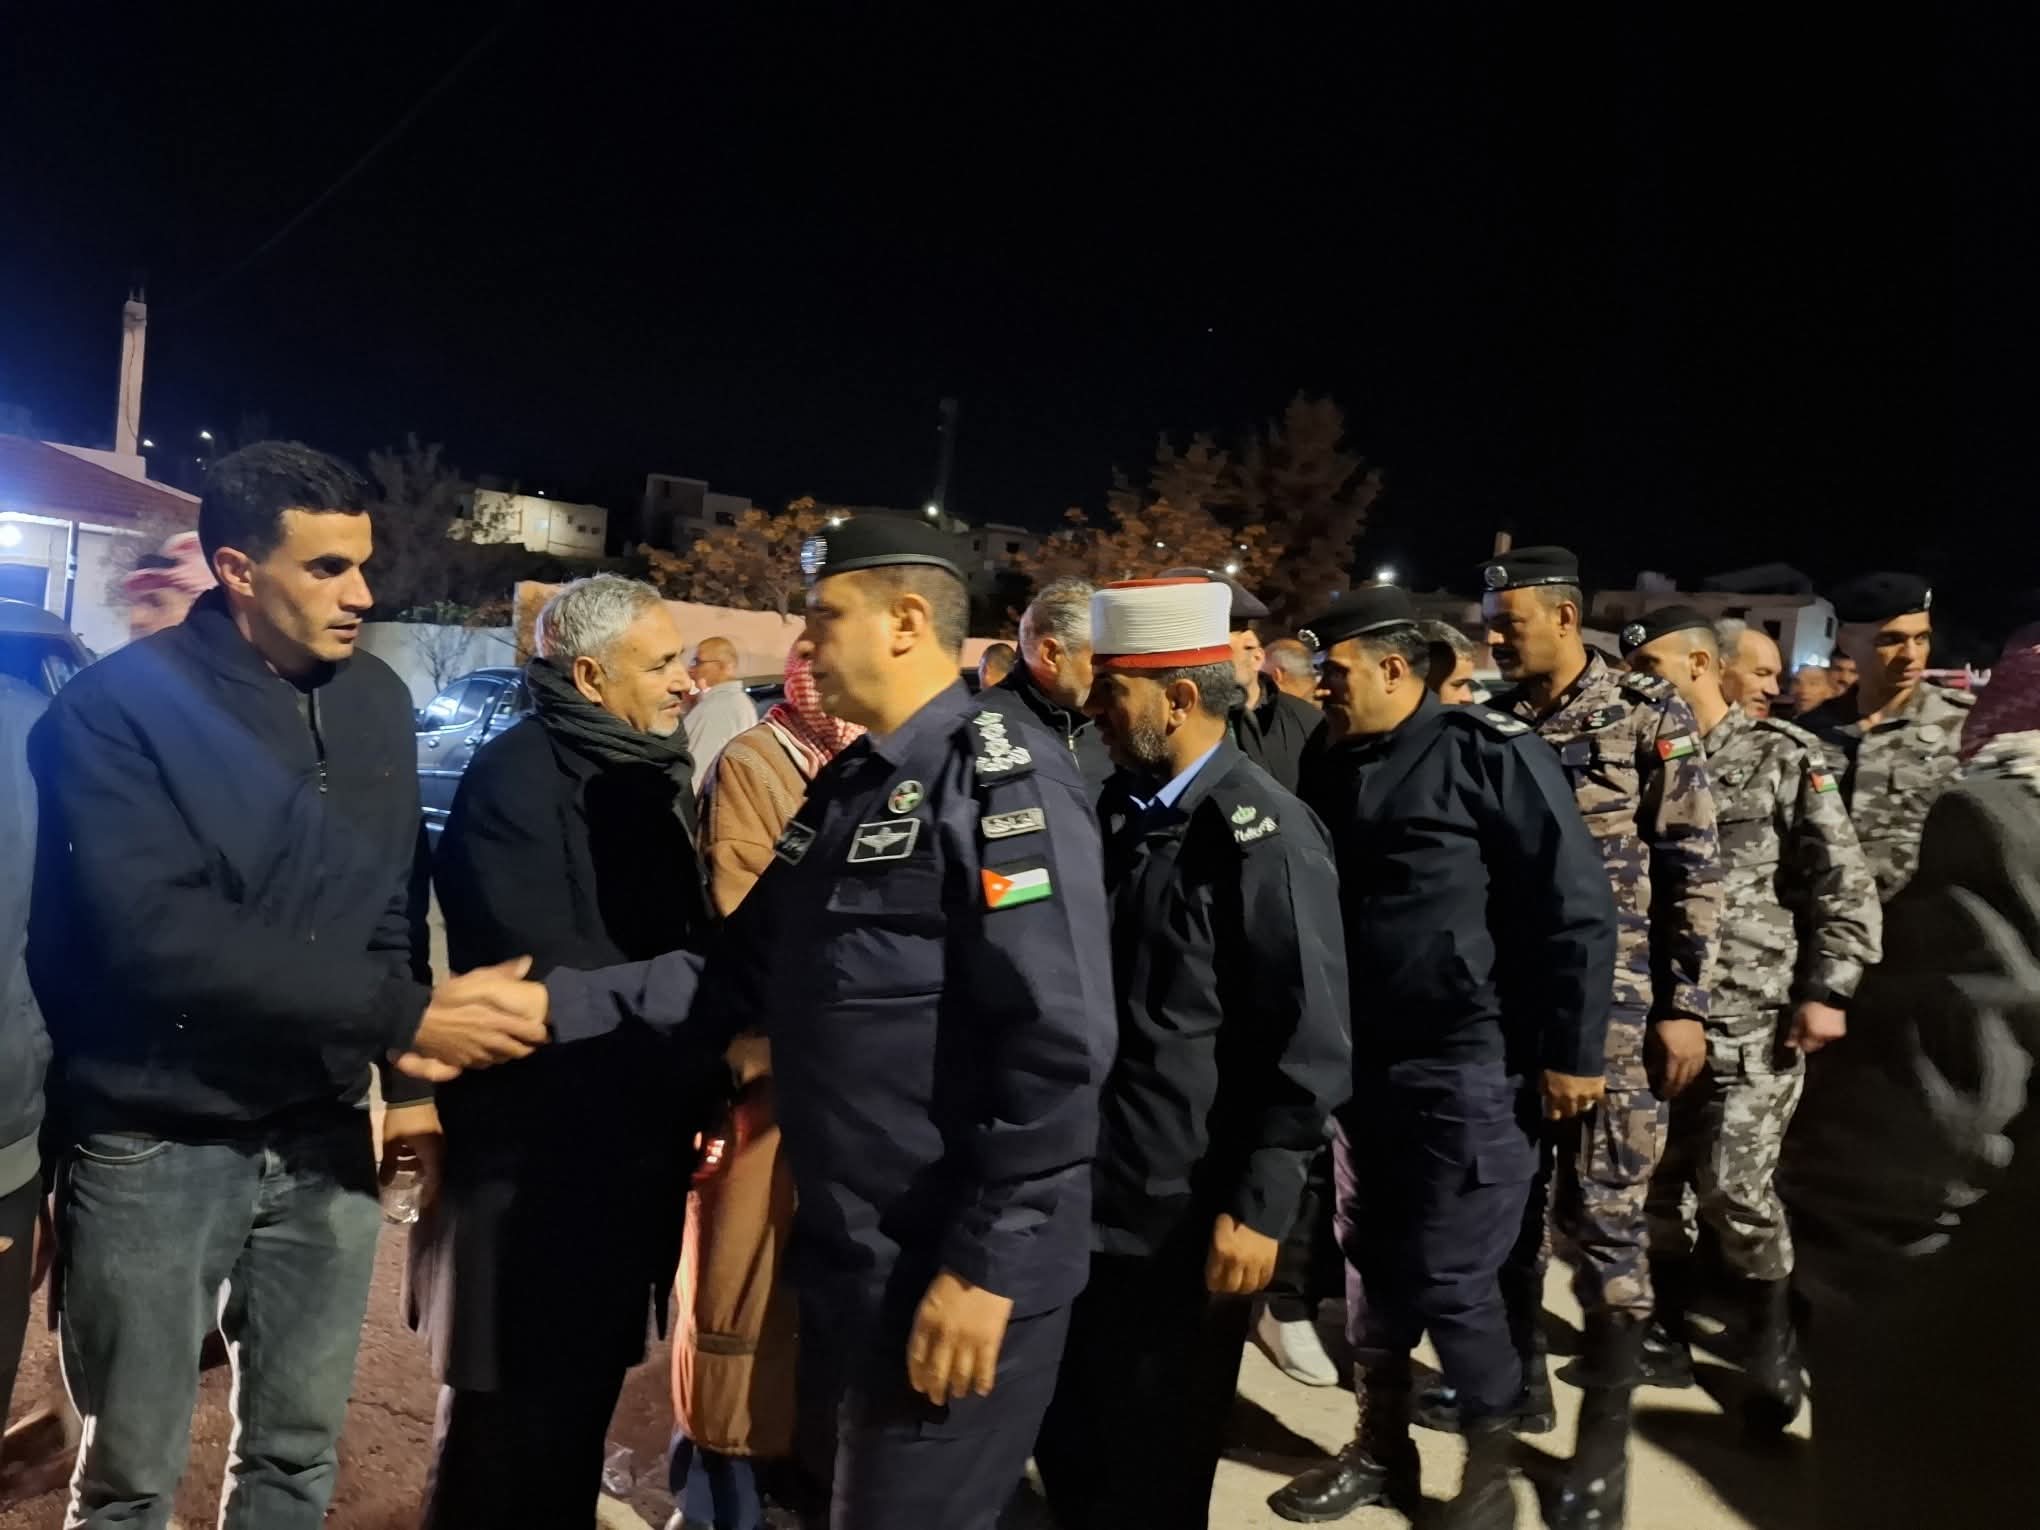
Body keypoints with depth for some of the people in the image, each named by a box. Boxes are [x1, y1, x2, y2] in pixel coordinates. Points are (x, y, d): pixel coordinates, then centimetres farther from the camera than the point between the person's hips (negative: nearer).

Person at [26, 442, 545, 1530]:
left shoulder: (377, 702, 3)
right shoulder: (116, 708, -14)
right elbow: (159, 937, -24)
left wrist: (410, 1080, 7)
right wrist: (404, 1015, -24)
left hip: (323, 1137, 4)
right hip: (157, 1147, -4)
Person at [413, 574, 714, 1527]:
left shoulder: (653, 775, 11)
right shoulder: (516, 774, -14)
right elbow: (545, 968, -23)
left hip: (632, 1141, 8)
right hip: (534, 1147, -8)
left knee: (585, 1391, 19)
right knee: (512, 1410, 6)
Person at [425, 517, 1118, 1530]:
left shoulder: (1004, 777, -18)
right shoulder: (850, 784, 12)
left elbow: (1058, 1043, -24)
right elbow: (743, 972, 11)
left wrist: (987, 1263, -22)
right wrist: (558, 1004, 1)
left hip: (960, 1271, -9)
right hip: (852, 1252, 9)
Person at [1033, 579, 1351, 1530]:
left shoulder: (1261, 835, -16)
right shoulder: (1119, 808, 6)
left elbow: (1308, 1045, -17)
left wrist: (1259, 1207, -18)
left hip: (1187, 1219, -7)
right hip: (1088, 1196, 7)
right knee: (1066, 1447, 20)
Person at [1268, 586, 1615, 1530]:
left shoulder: (1489, 753, -12)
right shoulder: (1332, 773, 8)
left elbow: (1577, 908, -12)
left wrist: (1571, 1049, -12)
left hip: (1469, 1062, -6)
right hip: (1362, 1060, 7)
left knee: (1450, 1276, 1)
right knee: (1372, 1260, 15)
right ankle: (1381, 1449, 33)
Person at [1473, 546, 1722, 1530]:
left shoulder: (1648, 717, -5)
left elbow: (1694, 869, -5)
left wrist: (1686, 1004, -9)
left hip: (1617, 1004, -4)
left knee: (1603, 1217, 0)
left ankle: (1605, 1444, 15)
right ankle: (1515, 1373, 33)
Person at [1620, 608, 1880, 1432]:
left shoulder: (1783, 756, -2)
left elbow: (1842, 883, -4)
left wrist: (1828, 989, -11)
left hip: (1752, 1017, -4)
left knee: (1733, 1188, -4)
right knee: (1655, 1179, 9)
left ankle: (1771, 1342, 20)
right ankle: (1667, 1331, 27)